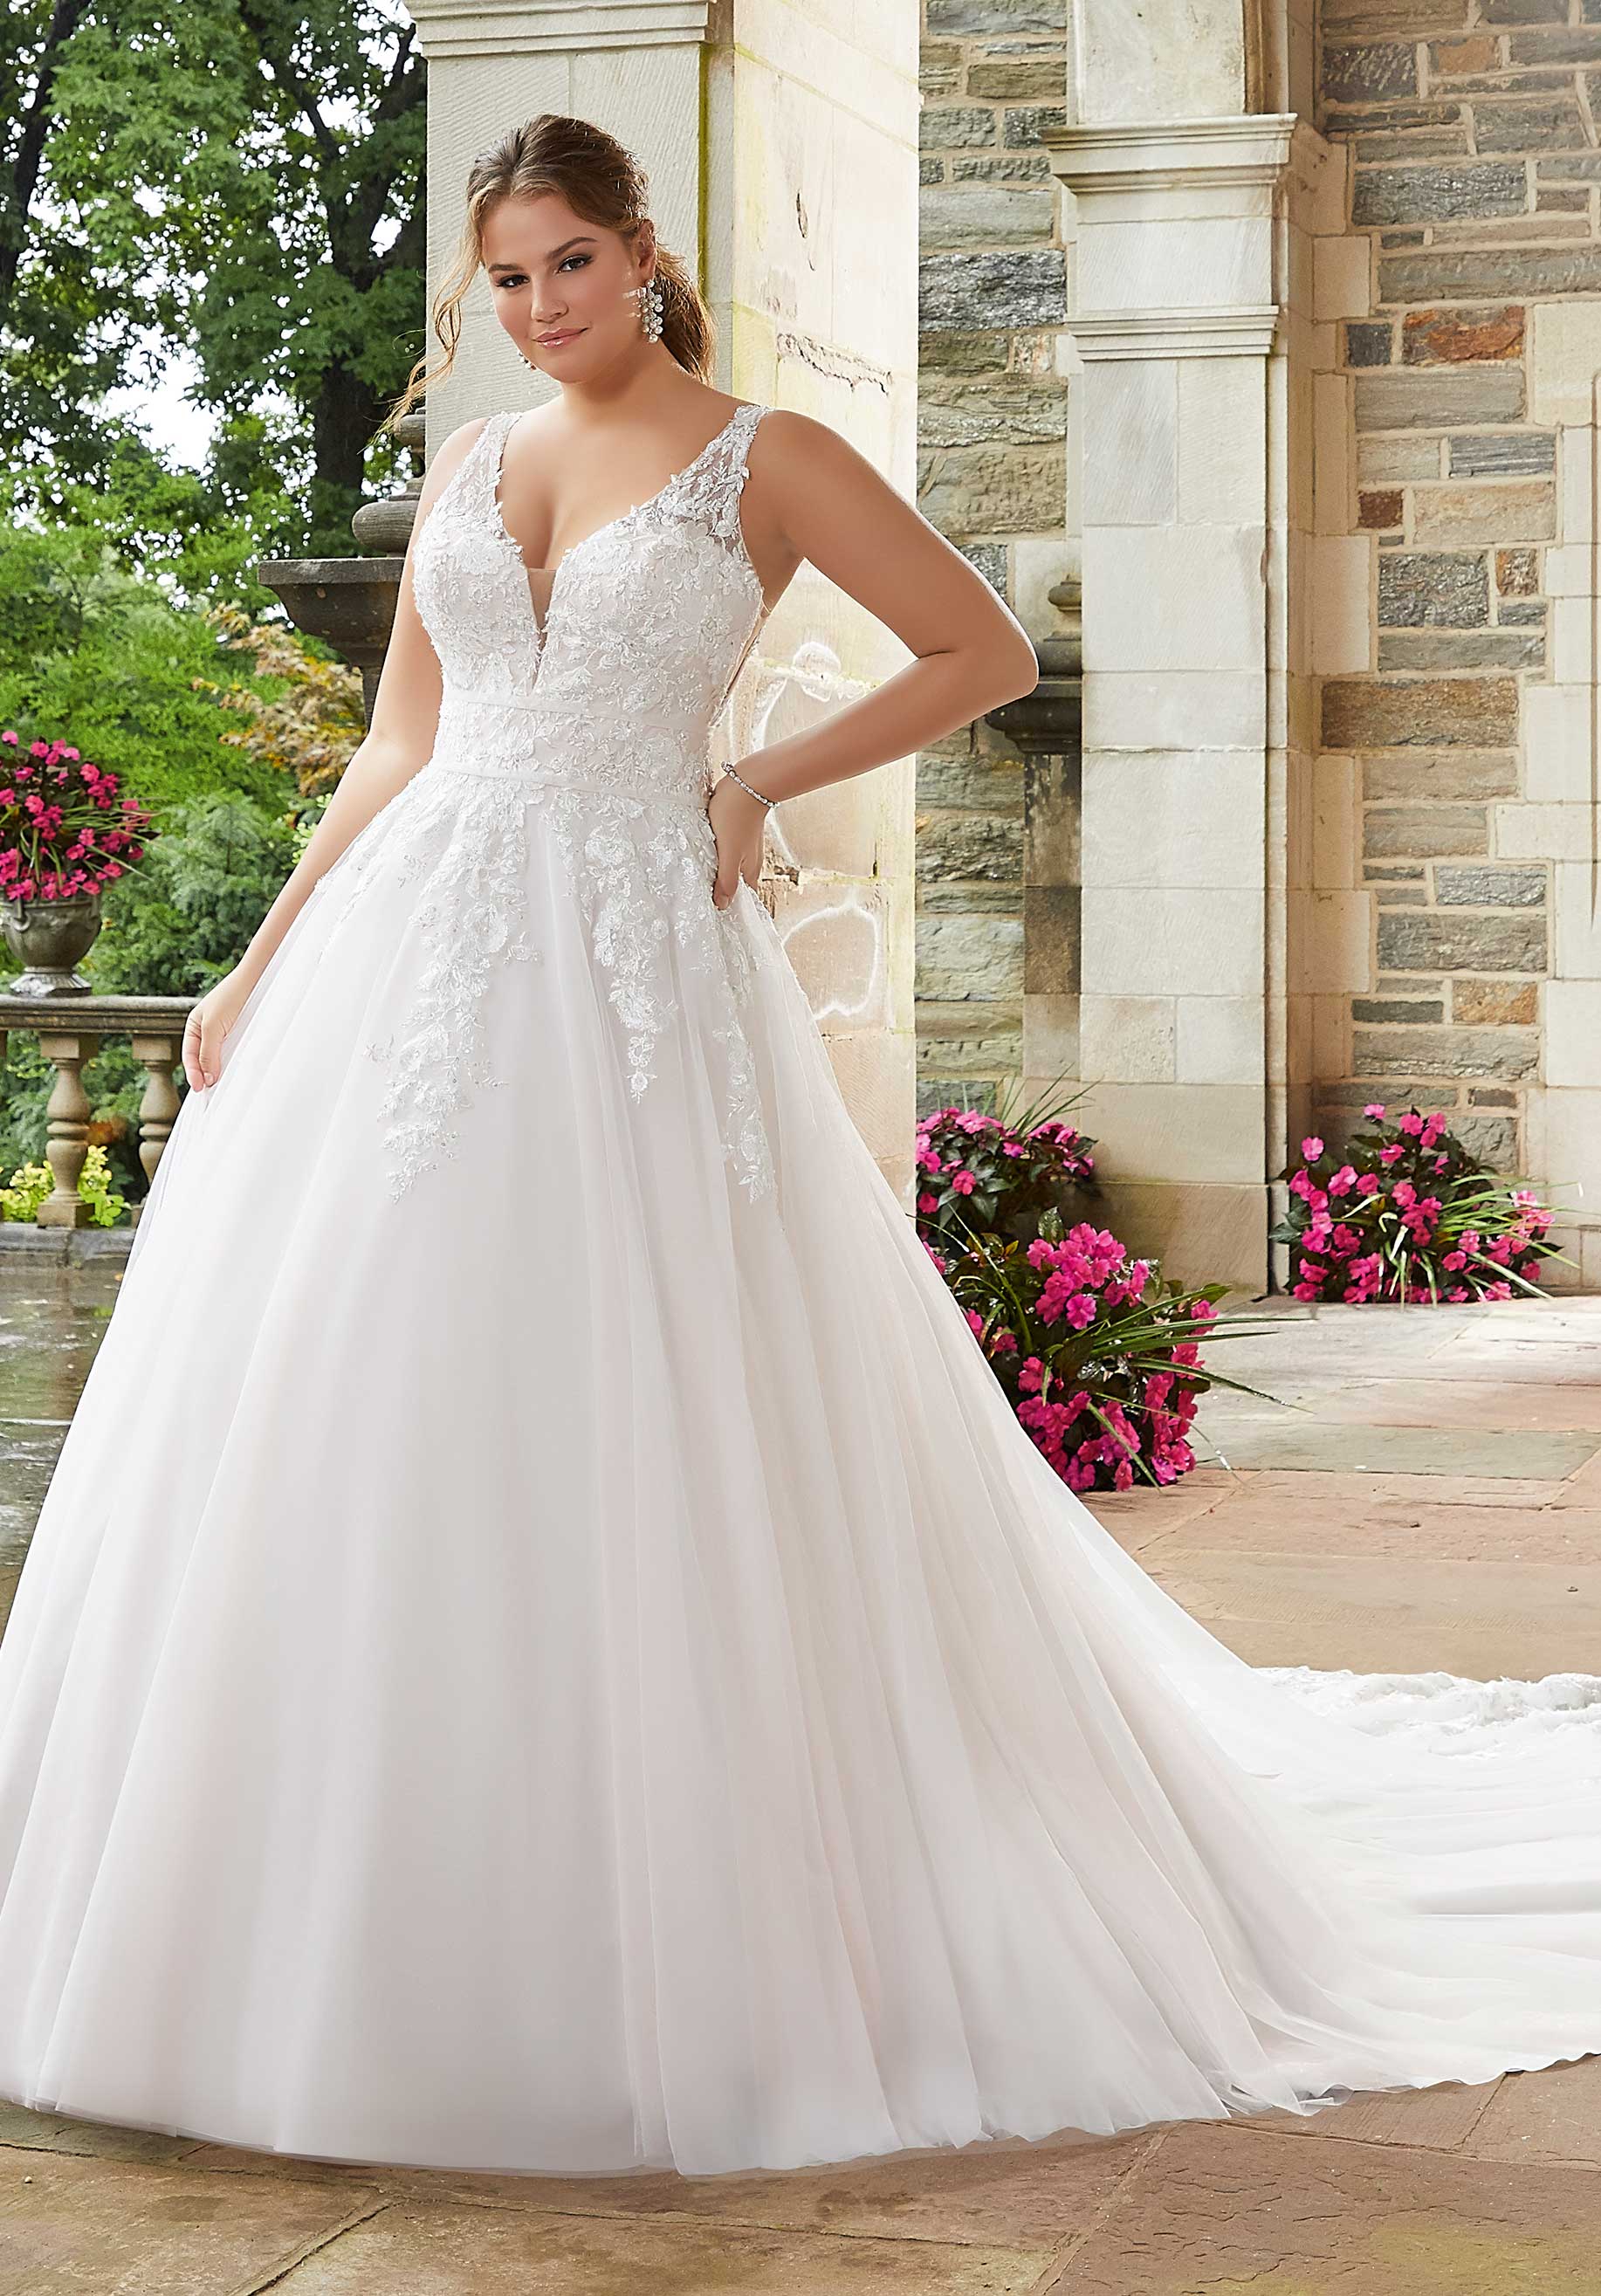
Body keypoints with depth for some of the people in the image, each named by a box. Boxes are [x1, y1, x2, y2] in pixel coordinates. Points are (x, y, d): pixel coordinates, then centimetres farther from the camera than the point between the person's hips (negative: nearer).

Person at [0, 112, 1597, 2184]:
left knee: (646, 1441, -4)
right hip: (409, 957, 5)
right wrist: (260, 968, 11)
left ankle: (681, 1955, 10)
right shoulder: (466, 466, 15)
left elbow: (983, 651, 3)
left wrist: (756, 783, -3)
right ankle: (331, 1949, 16)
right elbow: (398, 745, 17)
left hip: (633, 968, -5)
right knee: (338, 1436, 3)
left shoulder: (763, 458, 2)